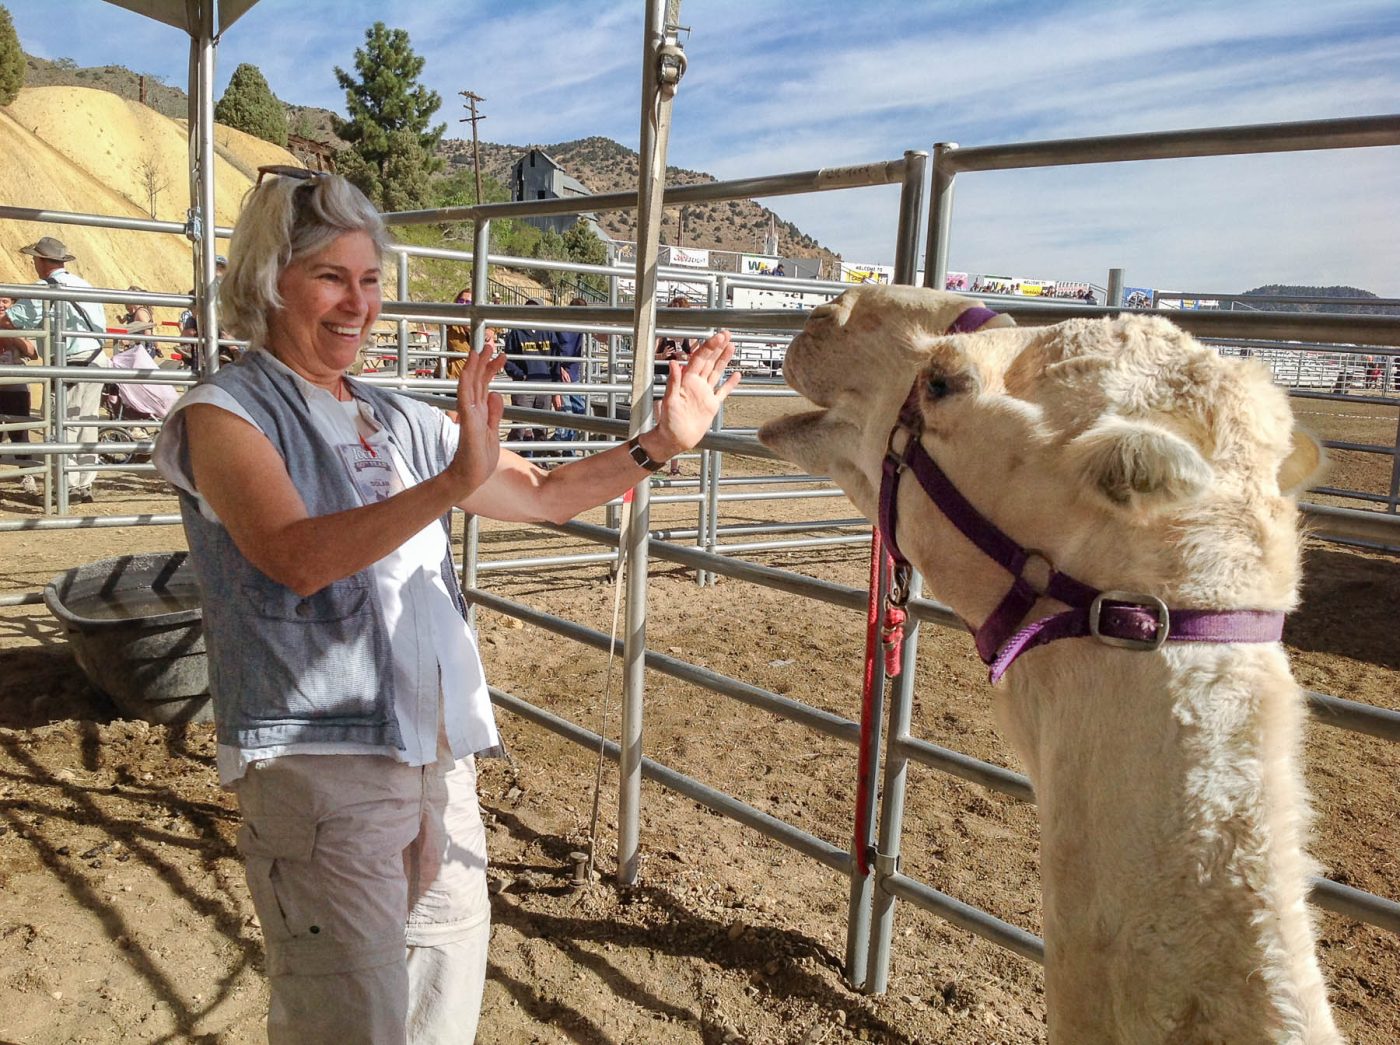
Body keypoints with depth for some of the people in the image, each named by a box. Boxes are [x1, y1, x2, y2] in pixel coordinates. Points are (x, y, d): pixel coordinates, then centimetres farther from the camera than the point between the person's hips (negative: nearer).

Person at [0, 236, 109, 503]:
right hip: (97, 358, 7)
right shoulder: (83, 284, 14)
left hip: (73, 363, -7)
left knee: (66, 426, 0)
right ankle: (85, 487, 14)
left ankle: (70, 487, 0)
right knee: (87, 425, 10)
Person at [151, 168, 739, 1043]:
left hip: (442, 756, 7)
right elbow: (297, 558, -23)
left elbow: (544, 496, 16)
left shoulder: (401, 422, 13)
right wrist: (453, 483, -34)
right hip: (318, 761, -6)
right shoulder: (224, 412, -5)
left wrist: (663, 441, 4)